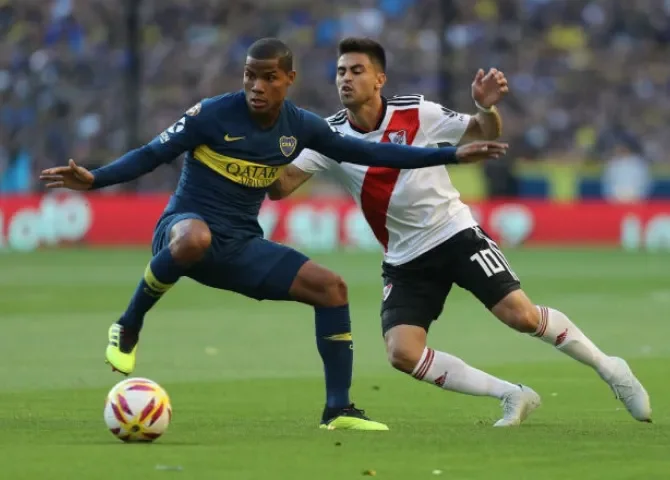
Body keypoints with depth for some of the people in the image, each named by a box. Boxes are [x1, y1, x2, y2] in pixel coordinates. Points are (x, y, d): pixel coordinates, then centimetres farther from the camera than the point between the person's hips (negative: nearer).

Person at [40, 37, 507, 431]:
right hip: (188, 227, -5)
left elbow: (368, 152, 10)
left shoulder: (300, 126, 2)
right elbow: (151, 155, -10)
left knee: (330, 286, -10)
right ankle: (127, 329, -20)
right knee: (195, 237, -43)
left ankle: (338, 409, -1)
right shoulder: (213, 114, -12)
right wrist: (95, 179, -26)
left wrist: (451, 155, 8)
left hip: (242, 246, 5)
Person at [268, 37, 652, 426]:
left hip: (456, 233, -3)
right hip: (405, 259, 3)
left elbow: (487, 133, 0)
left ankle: (609, 368, 8)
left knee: (520, 314, -16)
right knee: (403, 354, -16)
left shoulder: (417, 113, -11)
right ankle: (513, 396, -3)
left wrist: (487, 106, -22)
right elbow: (279, 186, -16)